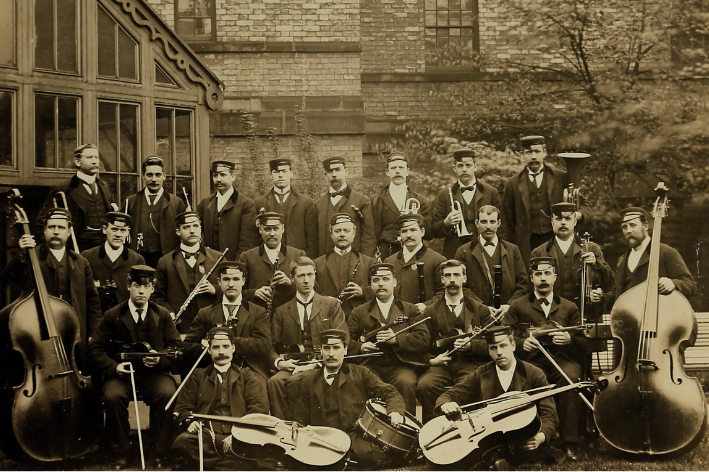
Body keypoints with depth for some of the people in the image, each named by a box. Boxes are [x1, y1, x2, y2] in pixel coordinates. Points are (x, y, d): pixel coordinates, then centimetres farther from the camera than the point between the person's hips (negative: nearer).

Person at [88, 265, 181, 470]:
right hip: (122, 373, 0)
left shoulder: (163, 315, 8)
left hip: (154, 372, 0)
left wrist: (160, 359, -16)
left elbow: (176, 348, 6)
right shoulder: (112, 316, 6)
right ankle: (122, 451, -11)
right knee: (113, 396, -33)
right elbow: (95, 350, 4)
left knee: (168, 393, -33)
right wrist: (114, 367, -15)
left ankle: (160, 452, -13)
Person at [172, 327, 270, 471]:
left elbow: (259, 408, 6)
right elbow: (183, 407, 18)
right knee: (182, 442, -33)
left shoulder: (247, 376, 21)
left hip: (238, 438, -2)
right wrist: (190, 421, -8)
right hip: (206, 435, 2)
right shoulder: (198, 376, 27)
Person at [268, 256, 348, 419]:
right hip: (292, 367, 2)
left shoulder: (331, 305, 13)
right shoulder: (282, 311, 18)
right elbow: (273, 346, 17)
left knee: (295, 380, -33)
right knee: (274, 381, -31)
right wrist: (278, 362, -7)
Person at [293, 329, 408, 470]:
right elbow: (301, 419, 18)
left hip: (355, 435, -1)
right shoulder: (309, 380, 18)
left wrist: (395, 411, -12)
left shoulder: (360, 373, 14)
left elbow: (389, 392, 10)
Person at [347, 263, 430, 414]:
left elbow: (424, 339, 3)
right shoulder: (359, 312, 21)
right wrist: (360, 347, -11)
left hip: (401, 365, -1)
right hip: (371, 365, 1)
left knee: (406, 383, -34)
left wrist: (396, 339, -12)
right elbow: (346, 340, 12)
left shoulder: (410, 310, 16)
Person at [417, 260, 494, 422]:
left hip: (470, 364, -1)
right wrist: (431, 360, -8)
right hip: (441, 365, 1)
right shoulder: (430, 311, 17)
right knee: (424, 386, -32)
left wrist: (471, 345, -10)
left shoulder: (480, 310, 15)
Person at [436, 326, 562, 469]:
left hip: (525, 439, -2)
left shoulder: (534, 375, 1)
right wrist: (446, 404, -21)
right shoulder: (481, 375, 8)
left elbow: (549, 414, -5)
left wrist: (541, 436, -28)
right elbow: (449, 396, 7)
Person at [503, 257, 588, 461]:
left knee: (570, 377, -35)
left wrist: (569, 339, -9)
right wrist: (522, 343, -15)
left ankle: (570, 442, -26)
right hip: (532, 359, -1)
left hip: (562, 359, 1)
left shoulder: (569, 307, 19)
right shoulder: (518, 306, 15)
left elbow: (584, 345, 15)